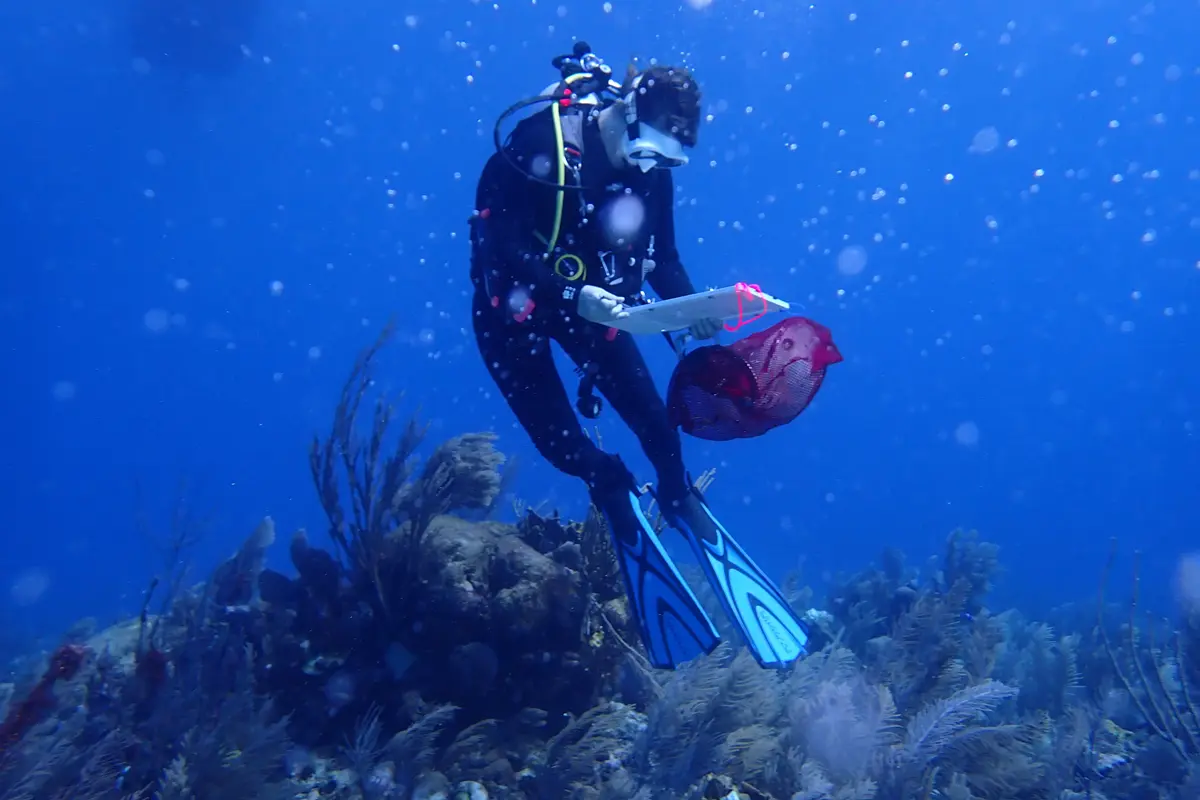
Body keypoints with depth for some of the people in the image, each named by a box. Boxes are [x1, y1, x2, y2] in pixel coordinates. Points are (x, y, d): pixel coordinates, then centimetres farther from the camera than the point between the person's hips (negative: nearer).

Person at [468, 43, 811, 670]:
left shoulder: (652, 168, -9)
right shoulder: (541, 141, -25)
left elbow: (664, 257, -1)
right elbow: (500, 242, -27)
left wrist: (691, 309, -20)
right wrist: (571, 295, -36)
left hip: (591, 303, 3)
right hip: (514, 307, -3)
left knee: (650, 415, -8)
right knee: (557, 438, -6)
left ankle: (678, 501, 15)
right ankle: (613, 490, 21)